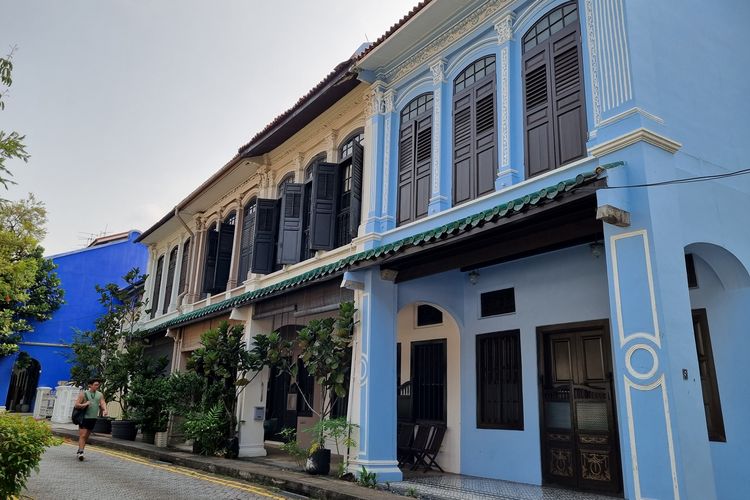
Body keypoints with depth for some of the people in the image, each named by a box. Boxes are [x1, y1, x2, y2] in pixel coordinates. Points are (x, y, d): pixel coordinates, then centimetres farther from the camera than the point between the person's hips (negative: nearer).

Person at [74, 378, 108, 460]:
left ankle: (79, 451, 21)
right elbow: (76, 405, -2)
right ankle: (80, 452, -11)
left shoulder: (100, 395, 10)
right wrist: (84, 404, -21)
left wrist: (105, 410, -21)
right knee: (82, 435, -10)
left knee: (87, 436, 10)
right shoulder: (83, 394, -1)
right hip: (84, 417, -4)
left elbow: (103, 403, 0)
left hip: (93, 418, 5)